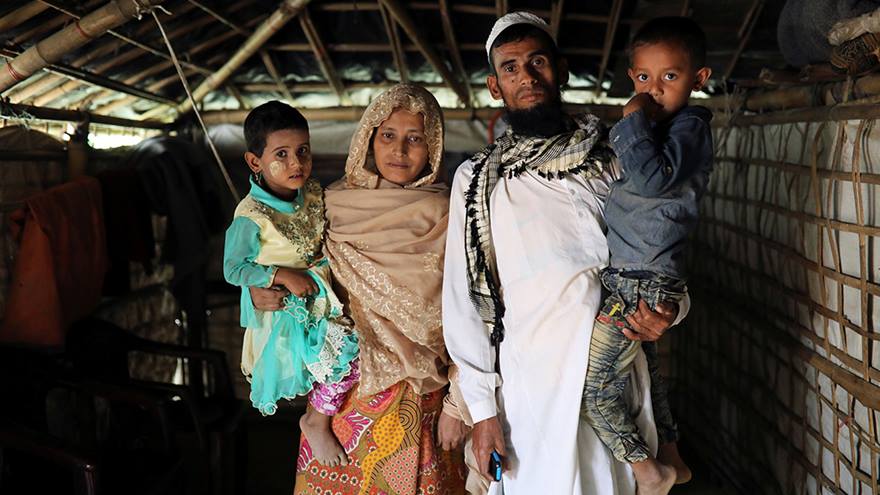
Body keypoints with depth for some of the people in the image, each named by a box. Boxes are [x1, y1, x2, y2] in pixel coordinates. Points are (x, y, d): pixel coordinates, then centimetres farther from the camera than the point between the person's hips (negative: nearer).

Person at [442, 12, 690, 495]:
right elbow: (464, 300, 0)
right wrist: (482, 406, -4)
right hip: (531, 384, -2)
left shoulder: (613, 164, 6)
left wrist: (668, 309, -9)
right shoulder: (478, 180, 0)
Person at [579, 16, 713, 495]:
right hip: (639, 280, 10)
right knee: (644, 370, 23)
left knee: (592, 389, -7)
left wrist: (633, 119, -19)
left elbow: (652, 178, -30)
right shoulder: (653, 128, 14)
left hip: (639, 285, -10)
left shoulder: (689, 127, -12)